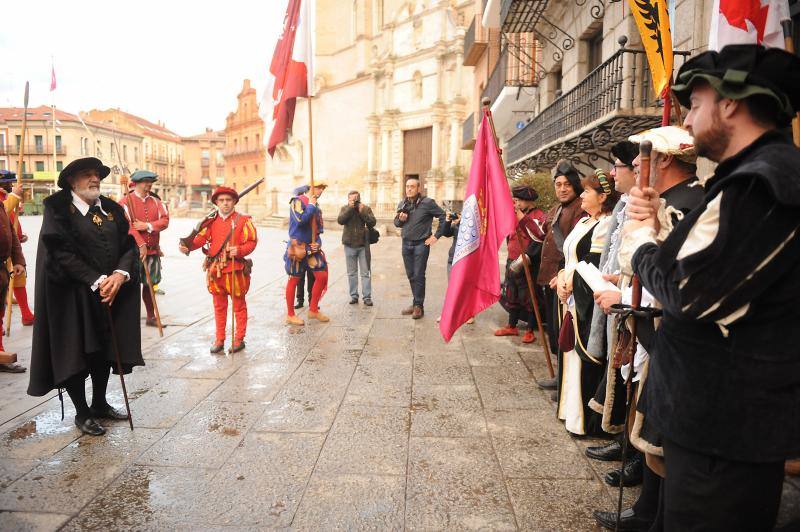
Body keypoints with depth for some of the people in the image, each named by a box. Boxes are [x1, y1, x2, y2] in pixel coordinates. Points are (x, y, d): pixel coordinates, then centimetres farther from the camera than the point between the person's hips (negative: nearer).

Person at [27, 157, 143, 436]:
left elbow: (129, 245, 3)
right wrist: (96, 281, -20)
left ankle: (99, 404, 32)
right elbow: (61, 251, -15)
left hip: (110, 292, 5)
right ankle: (82, 413, 21)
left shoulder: (112, 209, 8)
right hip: (72, 295, -4)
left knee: (104, 351, 13)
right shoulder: (58, 208, -6)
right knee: (75, 353, 5)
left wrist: (120, 274, -15)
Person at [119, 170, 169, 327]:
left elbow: (165, 220, 0)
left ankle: (151, 317, 22)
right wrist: (141, 245, -20)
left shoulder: (156, 201, 12)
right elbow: (126, 226, -14)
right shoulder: (126, 202, -4)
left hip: (153, 250, 5)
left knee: (149, 284, 13)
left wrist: (147, 226, -16)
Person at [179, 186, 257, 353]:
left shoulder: (243, 220, -2)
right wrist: (188, 246, -21)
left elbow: (251, 242, -7)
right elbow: (201, 237, -2)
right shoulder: (211, 221, 9)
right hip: (215, 269, 4)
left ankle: (239, 339, 17)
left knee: (239, 305, 7)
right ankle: (219, 340, 24)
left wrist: (239, 250, -25)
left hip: (236, 269, -4)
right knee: (219, 306, 13)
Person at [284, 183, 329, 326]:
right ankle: (290, 315, 14)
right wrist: (311, 206, -16)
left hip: (312, 248, 7)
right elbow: (300, 220, -28)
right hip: (297, 247, -7)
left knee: (322, 276, 4)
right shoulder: (298, 201, -11)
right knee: (294, 280, 2)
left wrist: (318, 242, 4)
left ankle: (313, 310, 18)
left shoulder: (316, 205, 12)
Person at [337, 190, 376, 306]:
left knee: (365, 272, 0)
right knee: (351, 273, 8)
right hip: (349, 245, 1)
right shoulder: (345, 208, 4)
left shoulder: (366, 208, 2)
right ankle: (354, 296, 17)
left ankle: (367, 297, 4)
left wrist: (362, 212, -16)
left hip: (363, 245, -1)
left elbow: (372, 223, -9)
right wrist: (350, 208, -17)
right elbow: (340, 220, -13)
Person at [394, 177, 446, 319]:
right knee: (410, 275, 12)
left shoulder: (427, 203, -9)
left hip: (421, 244, -6)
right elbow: (396, 223, 17)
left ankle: (419, 306, 6)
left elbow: (443, 216, -6)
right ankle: (415, 303, 23)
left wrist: (437, 235, -8)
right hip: (406, 243, 6)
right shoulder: (402, 204, 8)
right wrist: (400, 219, -6)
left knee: (418, 276, -3)